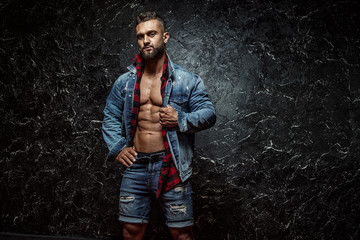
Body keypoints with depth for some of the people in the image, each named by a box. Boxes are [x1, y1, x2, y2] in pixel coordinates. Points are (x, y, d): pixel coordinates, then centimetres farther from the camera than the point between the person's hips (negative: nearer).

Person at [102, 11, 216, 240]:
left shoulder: (187, 80, -2)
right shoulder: (125, 82, 8)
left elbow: (209, 113, -2)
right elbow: (110, 117, 16)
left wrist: (182, 120, -19)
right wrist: (117, 148, 4)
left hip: (171, 167, -3)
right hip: (135, 165, 3)